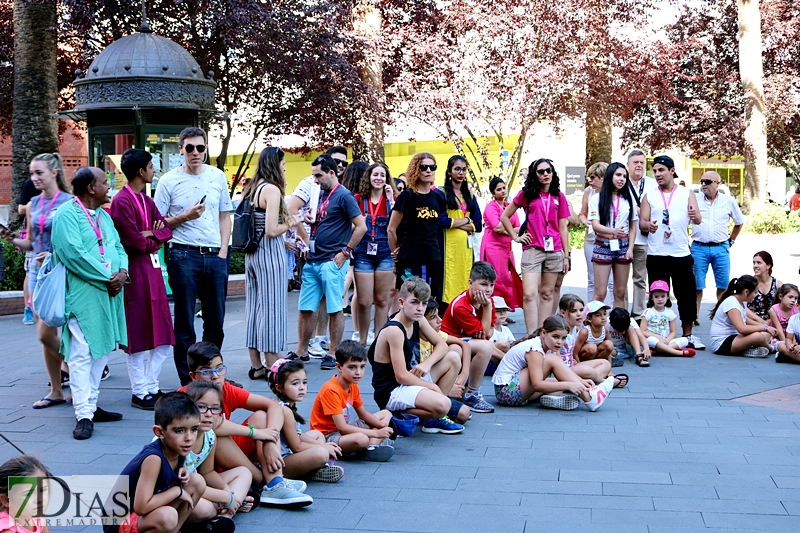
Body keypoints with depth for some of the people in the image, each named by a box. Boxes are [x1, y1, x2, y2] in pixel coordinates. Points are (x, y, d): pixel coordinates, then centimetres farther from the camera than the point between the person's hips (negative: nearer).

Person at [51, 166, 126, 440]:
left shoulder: (104, 216, 18)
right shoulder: (67, 214, -10)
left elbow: (118, 248, 15)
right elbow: (75, 254, -19)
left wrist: (123, 272, -6)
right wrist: (107, 277, -16)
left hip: (109, 294, 9)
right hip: (83, 296, -9)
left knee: (101, 351, 12)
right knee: (81, 354, -8)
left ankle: (91, 405, 21)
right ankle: (84, 416, -8)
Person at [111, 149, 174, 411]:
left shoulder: (147, 201, 16)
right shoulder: (122, 201, -13)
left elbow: (166, 230, 8)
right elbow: (134, 242, -17)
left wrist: (149, 235, -11)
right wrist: (153, 238, 1)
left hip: (153, 269, 9)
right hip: (135, 272, -9)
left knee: (162, 336, 9)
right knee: (136, 336, 0)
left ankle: (151, 387, 19)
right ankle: (140, 392, 9)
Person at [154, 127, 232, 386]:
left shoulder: (218, 177, 9)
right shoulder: (169, 181, -1)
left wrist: (223, 251, 4)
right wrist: (185, 216, -14)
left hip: (215, 256, 3)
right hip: (184, 255, -3)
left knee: (216, 321, 8)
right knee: (184, 323, 3)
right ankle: (188, 380, 10)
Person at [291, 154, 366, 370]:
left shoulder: (343, 196, -8)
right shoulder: (320, 194, 15)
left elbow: (361, 227, -12)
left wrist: (344, 253, -12)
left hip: (332, 262, -8)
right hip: (312, 261, 8)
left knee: (335, 309, 0)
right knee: (305, 308, 9)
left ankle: (333, 354, 6)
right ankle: (301, 351, 19)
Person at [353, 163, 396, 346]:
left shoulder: (391, 199, 7)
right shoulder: (358, 198, 5)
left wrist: (391, 201, -11)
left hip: (385, 253, 1)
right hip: (363, 254, -1)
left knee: (381, 300, 6)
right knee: (364, 302, -2)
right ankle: (362, 340, 14)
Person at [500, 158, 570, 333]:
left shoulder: (559, 197, 10)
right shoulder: (526, 194, 4)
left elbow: (563, 228, 10)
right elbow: (504, 216, 10)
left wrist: (566, 255, 7)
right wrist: (515, 237, 2)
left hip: (554, 251, 3)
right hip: (532, 250, -2)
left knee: (547, 293, 7)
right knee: (530, 294, -13)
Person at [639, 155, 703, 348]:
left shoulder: (686, 194, 7)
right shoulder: (649, 195, 9)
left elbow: (698, 220, -3)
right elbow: (642, 222, 3)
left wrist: (695, 216, -27)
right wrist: (648, 225, -21)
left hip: (681, 254, 0)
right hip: (656, 255, 0)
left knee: (687, 295, 2)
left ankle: (688, 335, 15)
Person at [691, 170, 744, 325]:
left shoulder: (729, 201, 4)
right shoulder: (694, 199, 0)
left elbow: (739, 222, 17)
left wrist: (731, 240, 15)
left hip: (721, 249, 1)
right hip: (699, 248, -1)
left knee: (723, 285, 5)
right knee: (697, 285, 0)